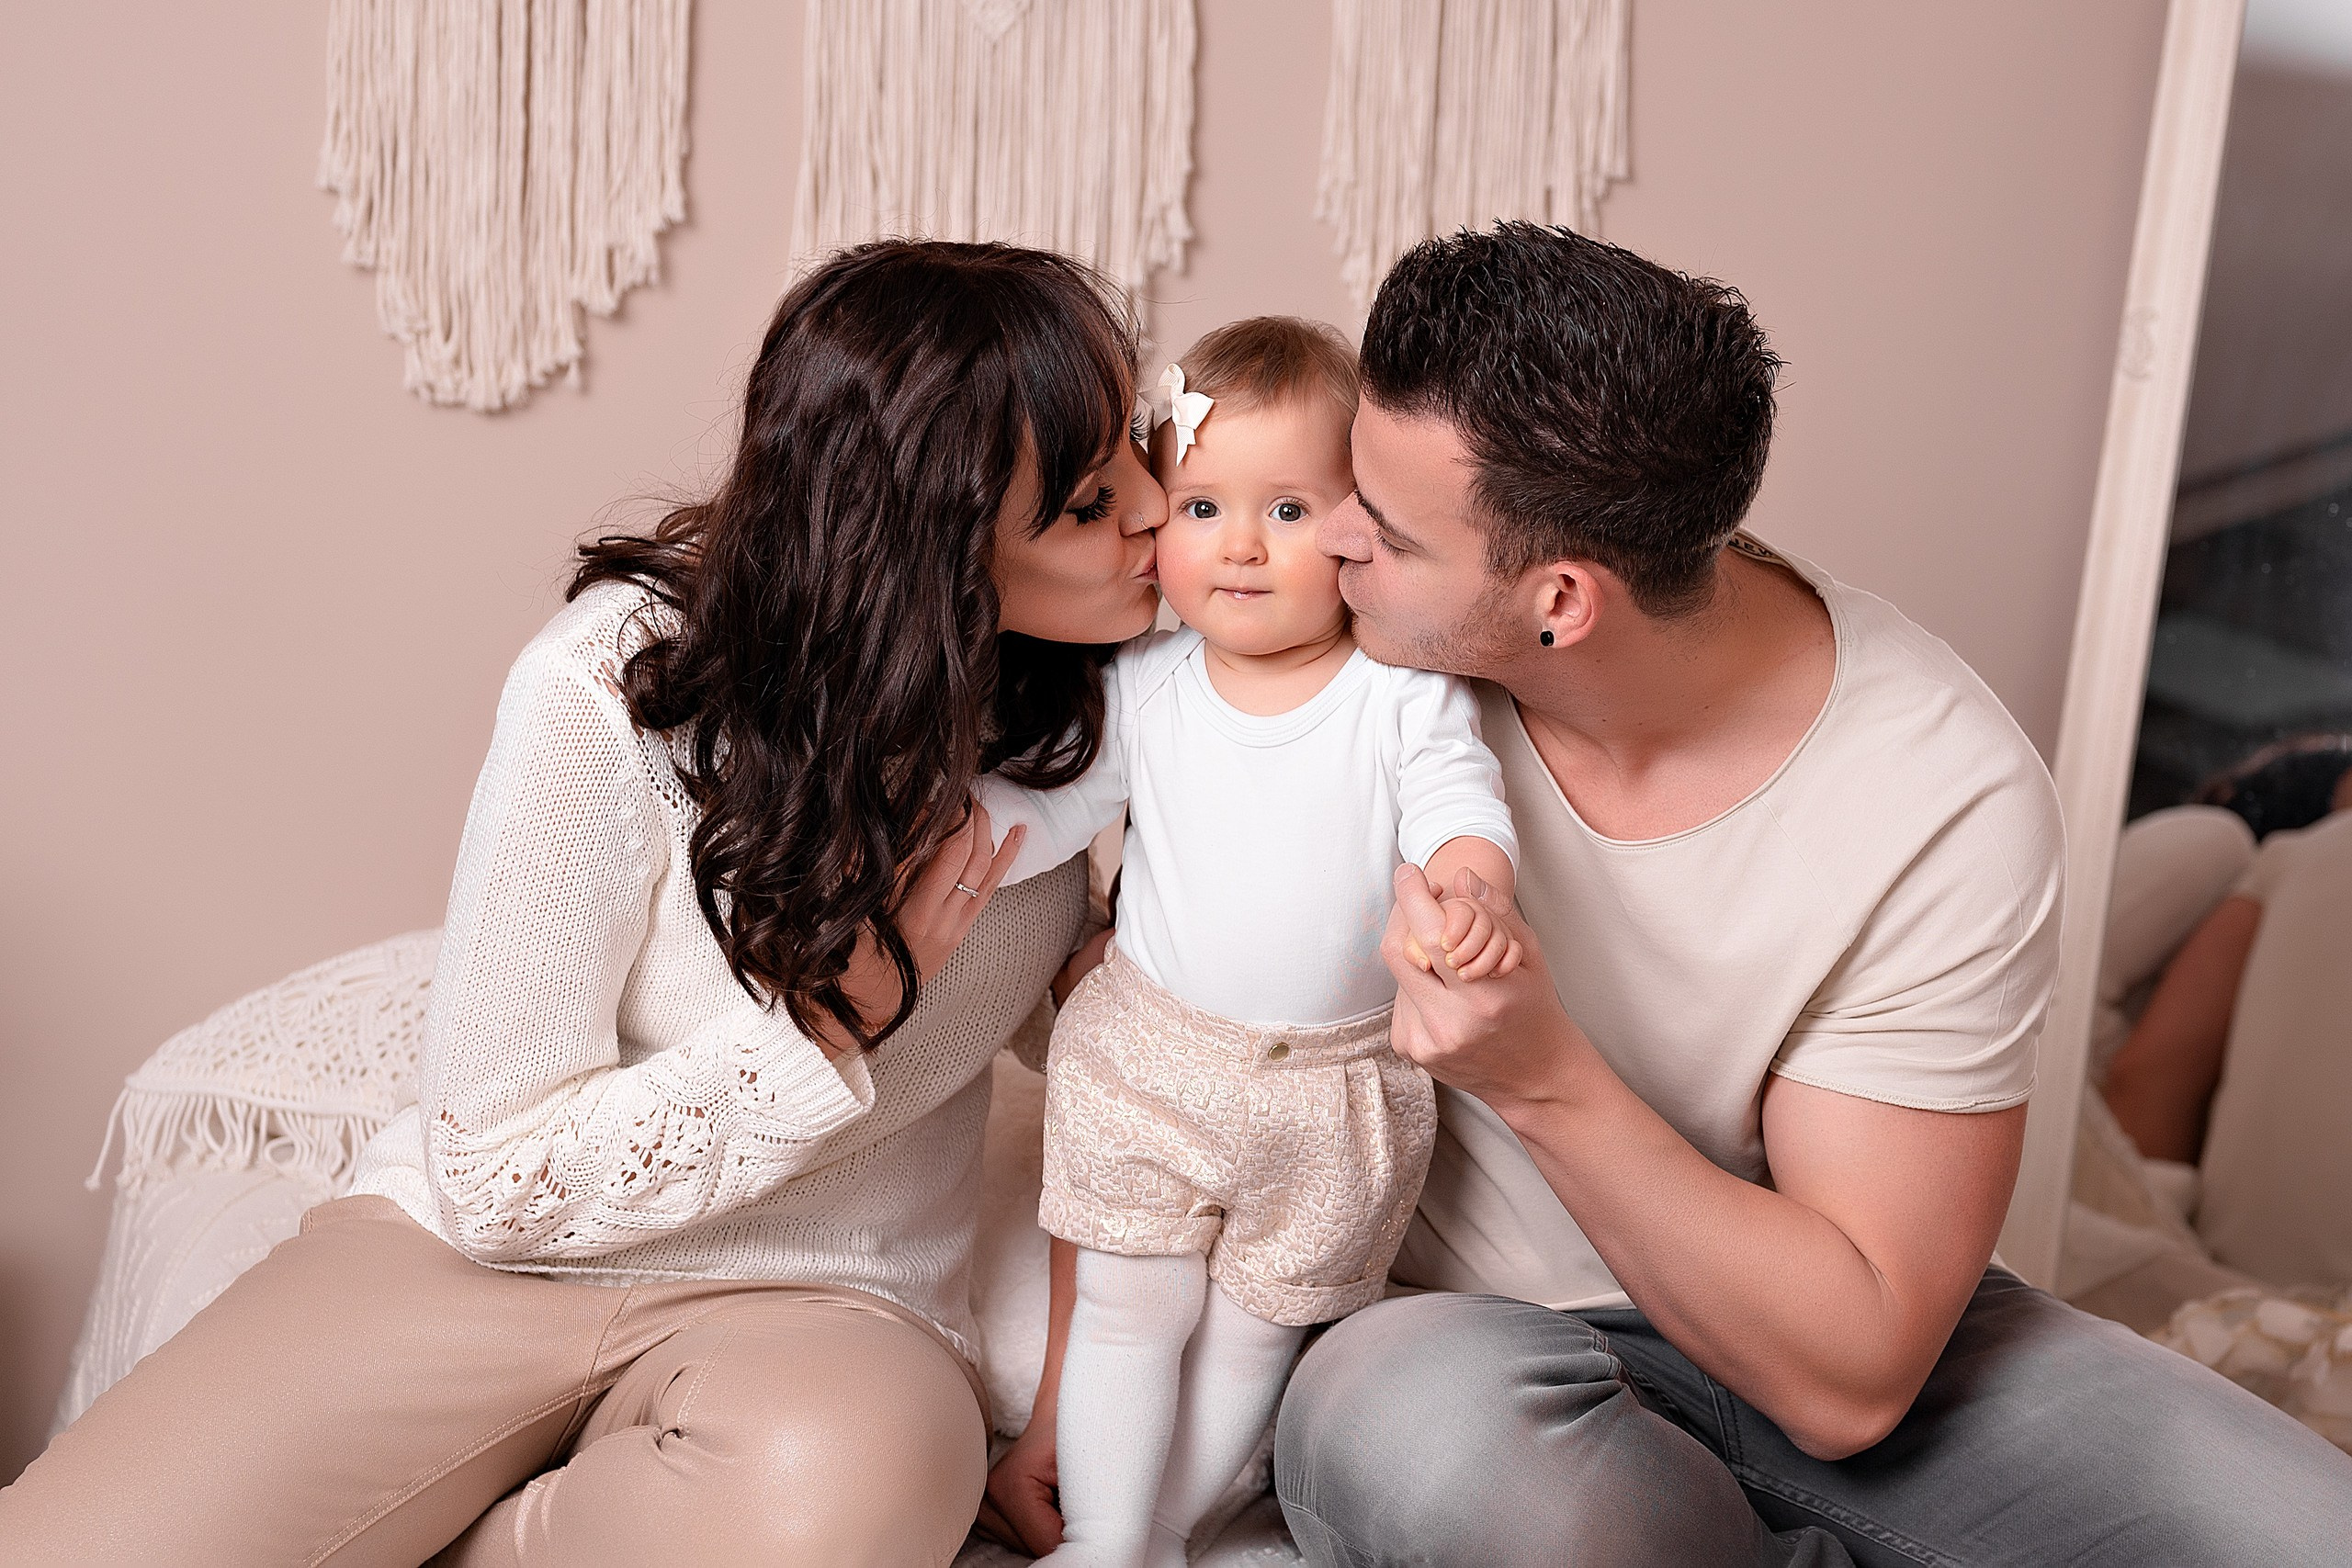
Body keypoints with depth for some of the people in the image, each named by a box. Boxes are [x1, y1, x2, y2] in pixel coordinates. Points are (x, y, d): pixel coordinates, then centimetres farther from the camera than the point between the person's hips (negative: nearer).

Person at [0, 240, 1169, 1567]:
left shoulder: (1088, 698, -7)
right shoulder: (612, 694, -19)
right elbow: (496, 1178, -14)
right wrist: (833, 1016, -22)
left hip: (823, 1305, 3)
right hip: (484, 1255, -2)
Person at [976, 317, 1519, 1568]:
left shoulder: (1405, 690, -9)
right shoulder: (1145, 688, -3)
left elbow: (1458, 811, -18)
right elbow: (1045, 806, 2)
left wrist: (1467, 896, -41)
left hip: (1336, 1087, 0)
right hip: (1148, 1058, 1)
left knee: (1253, 1329, 15)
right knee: (1130, 1307, 8)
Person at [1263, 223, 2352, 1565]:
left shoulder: (1948, 806, -20)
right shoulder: (1370, 650, -14)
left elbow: (1853, 1379, -19)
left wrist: (1549, 1085, -32)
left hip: (1789, 1340, -1)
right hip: (1457, 1330, 2)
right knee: (1404, 1419, -35)